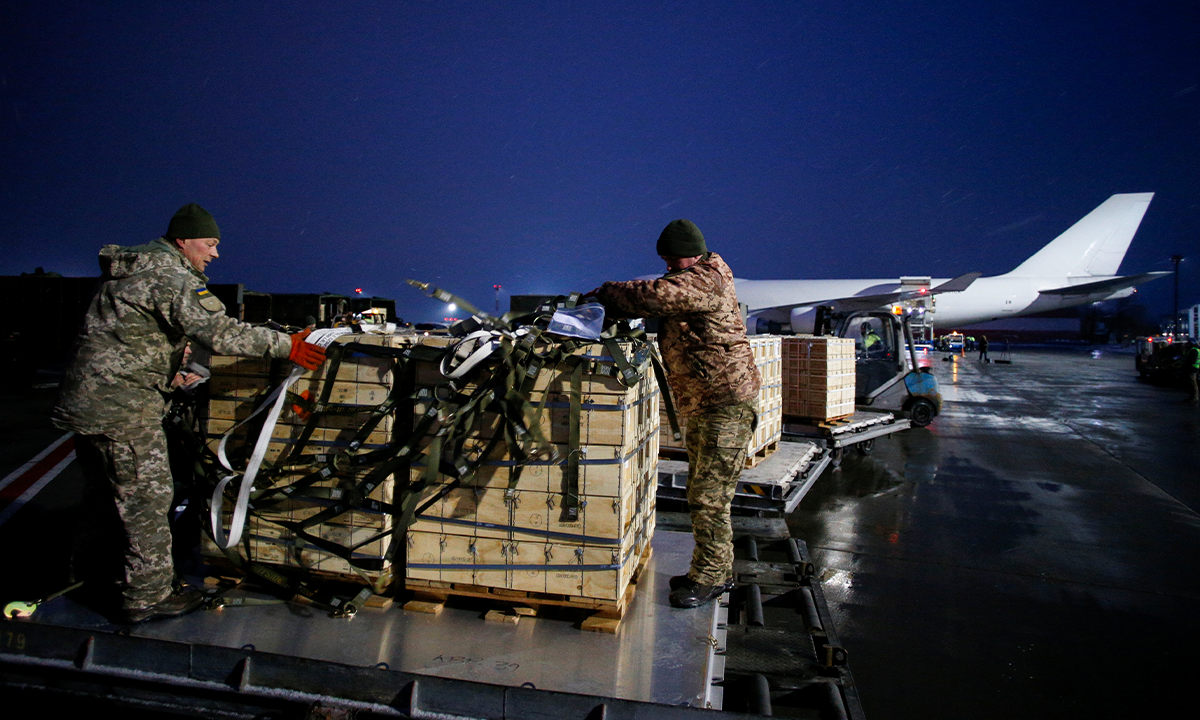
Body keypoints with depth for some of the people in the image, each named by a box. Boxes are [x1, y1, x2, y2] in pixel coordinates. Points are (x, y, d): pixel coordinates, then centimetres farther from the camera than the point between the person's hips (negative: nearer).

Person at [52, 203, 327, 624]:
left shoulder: (133, 270, 15)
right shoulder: (172, 279, -18)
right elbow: (221, 333, -28)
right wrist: (286, 345, -24)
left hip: (87, 399, 10)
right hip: (123, 405, -10)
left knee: (107, 492, 23)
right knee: (146, 496, -2)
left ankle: (94, 575, 40)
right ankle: (147, 597, 8)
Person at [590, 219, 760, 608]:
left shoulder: (706, 280, -15)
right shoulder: (687, 282, 18)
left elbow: (654, 295, -26)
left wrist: (607, 292, -11)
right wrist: (612, 298, -2)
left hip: (727, 404, -11)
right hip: (703, 406, 11)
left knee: (709, 496, -6)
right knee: (702, 492, 16)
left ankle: (708, 579, 6)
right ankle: (717, 570, 29)